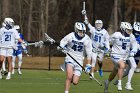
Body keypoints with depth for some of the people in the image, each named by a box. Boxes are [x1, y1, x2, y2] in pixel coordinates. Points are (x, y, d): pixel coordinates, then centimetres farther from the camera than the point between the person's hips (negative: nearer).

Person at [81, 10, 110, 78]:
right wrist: (85, 15, -9)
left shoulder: (104, 32, -2)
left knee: (100, 61, 11)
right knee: (93, 61, -11)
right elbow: (87, 23, -3)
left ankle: (100, 69, 43)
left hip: (101, 49, 1)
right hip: (94, 48, -1)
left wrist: (107, 47, -10)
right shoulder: (93, 30, -3)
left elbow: (107, 40, 1)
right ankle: (92, 74, -11)